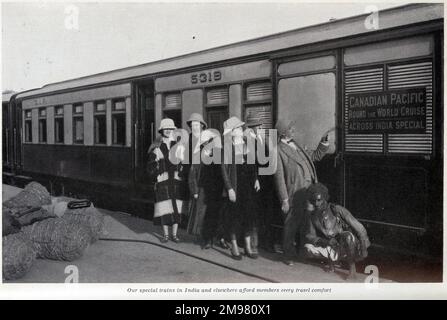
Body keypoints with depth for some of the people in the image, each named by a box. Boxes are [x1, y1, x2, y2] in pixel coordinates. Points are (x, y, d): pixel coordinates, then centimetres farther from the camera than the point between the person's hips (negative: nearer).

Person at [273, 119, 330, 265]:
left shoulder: (296, 145, 15)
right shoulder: (278, 150, -9)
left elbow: (315, 156, 25)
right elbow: (279, 177, -11)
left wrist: (324, 143, 10)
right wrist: (284, 200, -13)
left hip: (309, 191, 7)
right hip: (294, 194, -7)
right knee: (291, 225, 3)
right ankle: (289, 255, 18)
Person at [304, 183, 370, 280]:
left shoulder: (338, 210, -20)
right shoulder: (312, 215, -8)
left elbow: (360, 229, -16)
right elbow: (310, 236, -6)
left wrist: (364, 249, -20)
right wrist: (326, 241, -24)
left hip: (347, 246, -3)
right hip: (331, 247, 4)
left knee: (348, 236, -38)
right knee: (308, 248, -22)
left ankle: (352, 269, -17)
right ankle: (331, 258, 6)